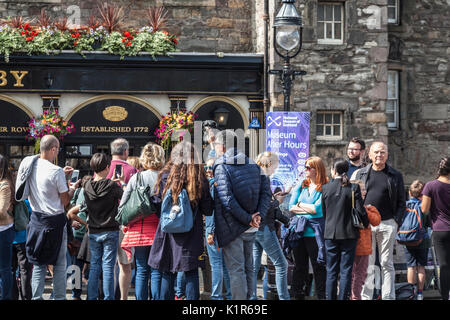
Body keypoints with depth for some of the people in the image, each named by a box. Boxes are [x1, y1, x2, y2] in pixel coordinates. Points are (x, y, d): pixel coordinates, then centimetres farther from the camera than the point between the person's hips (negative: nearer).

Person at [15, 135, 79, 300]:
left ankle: (36, 297, 12)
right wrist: (73, 187, 7)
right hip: (55, 221, -6)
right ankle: (59, 298, 6)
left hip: (36, 219, 6)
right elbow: (65, 201, -10)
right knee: (60, 264, 5)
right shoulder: (56, 172, -19)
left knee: (39, 263, 12)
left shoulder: (28, 163, -1)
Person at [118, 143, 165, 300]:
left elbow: (122, 204, 3)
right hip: (158, 229, -1)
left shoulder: (136, 178, 0)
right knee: (156, 271, 3)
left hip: (139, 230, 1)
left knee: (141, 271, 7)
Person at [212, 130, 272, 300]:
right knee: (248, 268, 15)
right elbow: (266, 192, 3)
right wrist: (258, 215, -5)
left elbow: (226, 199, -20)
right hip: (251, 229, 6)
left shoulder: (221, 166, -10)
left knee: (236, 270, -2)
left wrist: (247, 219, -15)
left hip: (231, 227, -6)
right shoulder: (253, 165, 9)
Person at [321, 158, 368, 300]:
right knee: (346, 271, 3)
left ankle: (330, 297, 10)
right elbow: (360, 210, -8)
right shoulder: (353, 188, -7)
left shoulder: (326, 188, -1)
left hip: (330, 234, 2)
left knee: (331, 271, 9)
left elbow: (324, 212, 7)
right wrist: (366, 224, 9)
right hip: (349, 233, -2)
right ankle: (343, 297, 0)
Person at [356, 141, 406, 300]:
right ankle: (366, 296, 6)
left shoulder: (395, 176, 8)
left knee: (387, 263, 3)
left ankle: (388, 297, 6)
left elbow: (401, 202, 8)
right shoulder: (361, 174, 10)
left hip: (388, 224, -1)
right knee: (367, 264, 2)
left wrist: (396, 221, -4)